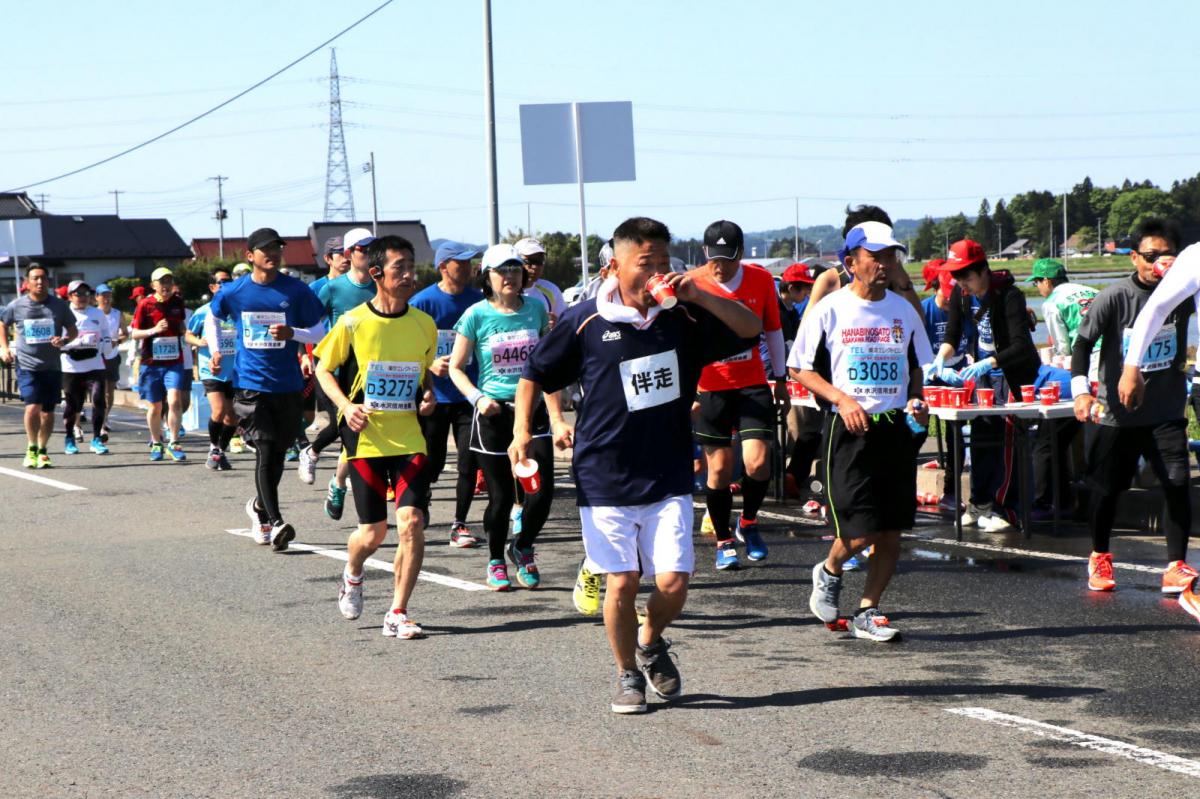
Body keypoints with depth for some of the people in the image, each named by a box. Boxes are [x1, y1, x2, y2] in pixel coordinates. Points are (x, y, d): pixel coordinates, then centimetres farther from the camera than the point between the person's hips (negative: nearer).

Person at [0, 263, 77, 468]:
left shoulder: (59, 305, 1)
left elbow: (73, 330, 11)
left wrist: (64, 340, -10)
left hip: (52, 366, 2)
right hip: (27, 365, -2)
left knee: (48, 412, 6)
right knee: (32, 407, -16)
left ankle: (42, 451, 24)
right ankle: (32, 448, 4)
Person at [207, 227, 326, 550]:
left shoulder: (297, 291, -1)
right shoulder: (233, 292, 2)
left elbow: (319, 333, 3)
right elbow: (212, 317, 23)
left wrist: (292, 333, -16)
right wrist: (215, 351, 10)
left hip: (287, 386, 2)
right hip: (249, 385, -1)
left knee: (277, 453, 12)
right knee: (265, 451, -12)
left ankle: (260, 506, 37)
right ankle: (275, 523, -17)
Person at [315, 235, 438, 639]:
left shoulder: (424, 324, 4)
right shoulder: (352, 322, -6)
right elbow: (324, 369, 5)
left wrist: (428, 396, -2)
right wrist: (345, 405, -11)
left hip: (409, 439, 2)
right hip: (365, 439, -2)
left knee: (412, 522, -13)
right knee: (374, 532, 2)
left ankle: (397, 613, -1)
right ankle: (352, 575, 38)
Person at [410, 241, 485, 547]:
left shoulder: (478, 300, 2)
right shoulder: (422, 302, -7)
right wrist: (430, 365, -20)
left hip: (469, 395, 2)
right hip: (434, 395, -2)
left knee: (469, 461, -4)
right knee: (432, 463, 6)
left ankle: (460, 525, 9)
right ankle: (421, 499, 38)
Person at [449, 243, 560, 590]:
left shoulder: (535, 309, 5)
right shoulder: (477, 315, -4)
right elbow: (456, 368, 0)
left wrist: (556, 415, 10)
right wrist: (477, 397, -14)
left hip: (533, 410, 3)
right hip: (493, 414, -2)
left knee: (543, 489, -8)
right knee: (501, 495, 2)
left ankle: (522, 548, 18)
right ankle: (496, 562, 24)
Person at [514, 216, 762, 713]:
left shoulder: (682, 318, 1)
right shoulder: (585, 321, -4)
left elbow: (751, 330, -1)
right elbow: (534, 374, 7)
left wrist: (697, 296, -13)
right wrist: (523, 430, -5)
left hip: (668, 479, 2)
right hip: (605, 479, -2)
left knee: (673, 584, -4)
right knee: (621, 583, -1)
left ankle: (651, 643, 29)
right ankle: (628, 675, 22)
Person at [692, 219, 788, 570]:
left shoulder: (761, 280, -1)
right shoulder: (692, 284, -10)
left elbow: (773, 329, 11)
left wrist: (781, 378, 15)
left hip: (753, 385, 1)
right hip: (710, 388, -1)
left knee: (758, 463, -10)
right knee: (719, 470, 4)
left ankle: (748, 523, 18)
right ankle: (724, 543, 21)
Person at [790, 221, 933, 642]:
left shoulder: (903, 310, 9)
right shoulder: (830, 310, -4)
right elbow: (801, 369, -1)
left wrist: (916, 401, 1)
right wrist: (841, 398, -14)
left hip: (896, 428, 4)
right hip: (849, 430, -4)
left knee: (892, 530, 2)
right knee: (860, 531, -9)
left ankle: (867, 613, 15)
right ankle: (828, 572, 23)